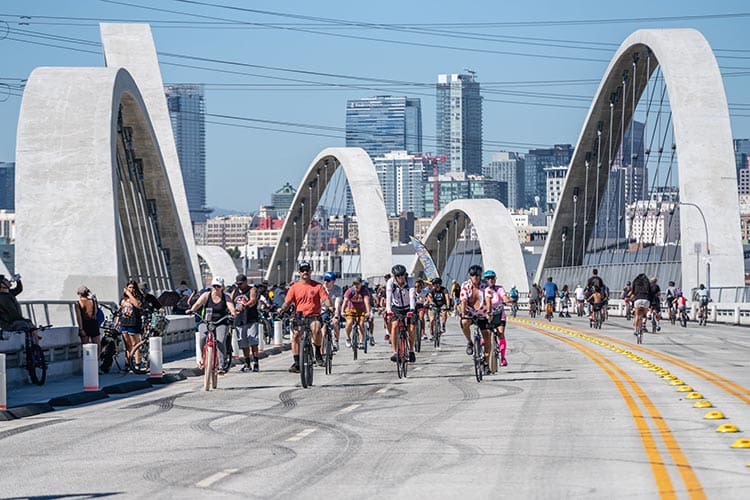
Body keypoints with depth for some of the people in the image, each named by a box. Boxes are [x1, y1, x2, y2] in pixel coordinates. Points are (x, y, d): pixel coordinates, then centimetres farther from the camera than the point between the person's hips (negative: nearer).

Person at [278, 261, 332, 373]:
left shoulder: (318, 286, 6)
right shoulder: (295, 287, 9)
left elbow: (325, 299, -2)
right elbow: (288, 301, 3)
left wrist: (330, 306, -24)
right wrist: (282, 309, -17)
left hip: (314, 315, -2)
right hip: (299, 316, 2)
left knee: (316, 329, -33)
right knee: (296, 334, -20)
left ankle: (318, 354, -10)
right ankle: (297, 363, -12)